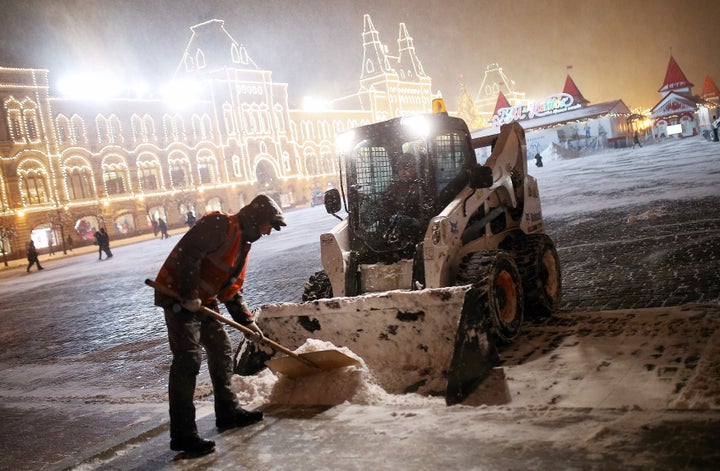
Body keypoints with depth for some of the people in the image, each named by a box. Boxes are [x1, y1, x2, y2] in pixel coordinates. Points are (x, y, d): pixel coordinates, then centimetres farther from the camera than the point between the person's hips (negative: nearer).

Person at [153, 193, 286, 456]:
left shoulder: (243, 244, 15)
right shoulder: (220, 224, -15)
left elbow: (232, 290, 19)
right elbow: (187, 252, -26)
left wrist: (248, 322, 12)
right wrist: (190, 294, -25)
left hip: (204, 300, 10)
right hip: (178, 295, -10)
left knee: (221, 351, 15)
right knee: (188, 359, -11)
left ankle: (227, 412, 29)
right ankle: (182, 434, -6)